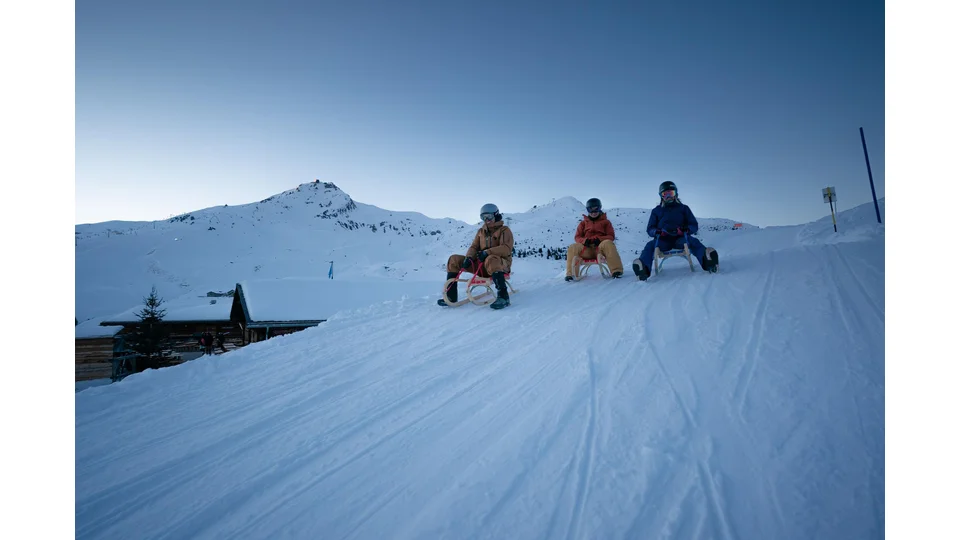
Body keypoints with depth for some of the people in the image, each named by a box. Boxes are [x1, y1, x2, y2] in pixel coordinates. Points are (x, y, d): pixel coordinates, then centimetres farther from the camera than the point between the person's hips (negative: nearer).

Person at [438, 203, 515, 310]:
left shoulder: (504, 230, 0)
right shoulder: (481, 231, 17)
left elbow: (506, 249, -15)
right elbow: (474, 247, 12)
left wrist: (488, 252, -28)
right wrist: (469, 257, -12)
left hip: (501, 264, -6)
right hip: (482, 265, 6)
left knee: (491, 260, -44)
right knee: (454, 259, -5)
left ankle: (503, 296, -48)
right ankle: (451, 295, -8)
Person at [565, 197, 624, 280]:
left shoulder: (606, 222, 16)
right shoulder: (583, 223, 21)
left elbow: (611, 236, 7)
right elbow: (577, 237, 13)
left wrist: (600, 239, -14)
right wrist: (584, 240, -12)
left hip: (600, 248, -1)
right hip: (587, 249, 2)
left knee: (608, 243, -36)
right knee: (572, 247, -27)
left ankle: (616, 271, -38)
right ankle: (571, 273, -23)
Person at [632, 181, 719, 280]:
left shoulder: (683, 208, 17)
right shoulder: (656, 211, 19)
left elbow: (695, 226, 11)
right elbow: (650, 229, 14)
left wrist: (686, 229, -15)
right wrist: (658, 231, -12)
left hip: (680, 239, 0)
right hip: (663, 240, 0)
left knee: (693, 241, -32)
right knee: (650, 245, -32)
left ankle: (707, 260, -63)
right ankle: (643, 268, -62)